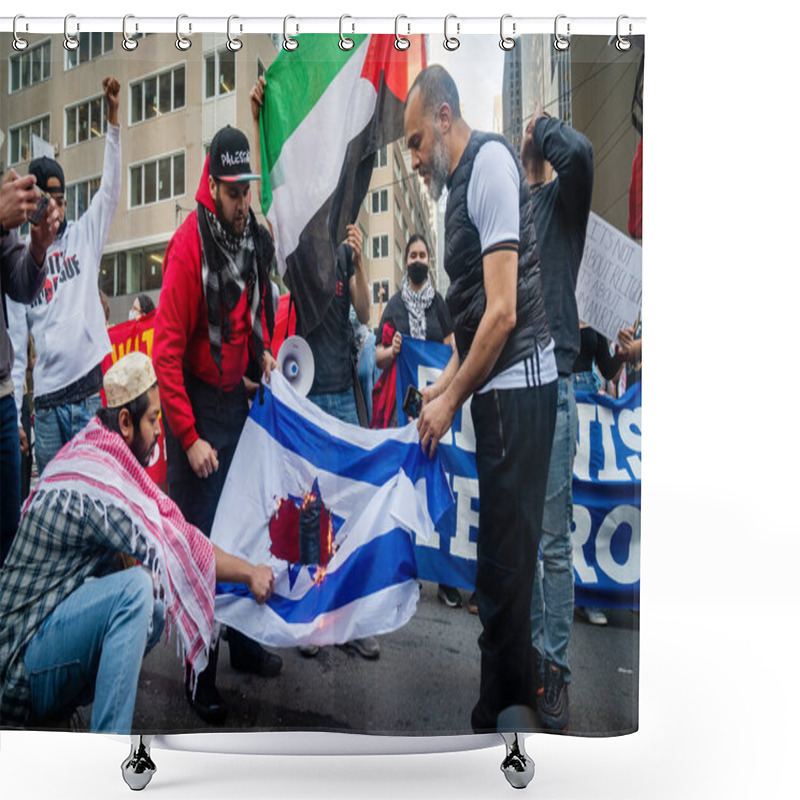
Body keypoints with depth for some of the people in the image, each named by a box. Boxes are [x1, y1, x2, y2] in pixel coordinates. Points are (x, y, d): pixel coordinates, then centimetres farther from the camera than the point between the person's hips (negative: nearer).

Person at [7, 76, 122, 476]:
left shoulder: (84, 235, 9)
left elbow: (110, 188, -1)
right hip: (46, 398, 0)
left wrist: (113, 117, -8)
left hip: (90, 387, 0)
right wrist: (15, 412, 1)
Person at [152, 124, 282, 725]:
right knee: (200, 540, -1)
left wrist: (264, 352, 5)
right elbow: (166, 351, -19)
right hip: (197, 404, -7)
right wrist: (189, 438, -20)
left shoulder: (255, 237, 6)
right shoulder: (189, 244, -17)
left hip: (238, 398, 7)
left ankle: (244, 642, 33)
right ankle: (200, 677, 15)